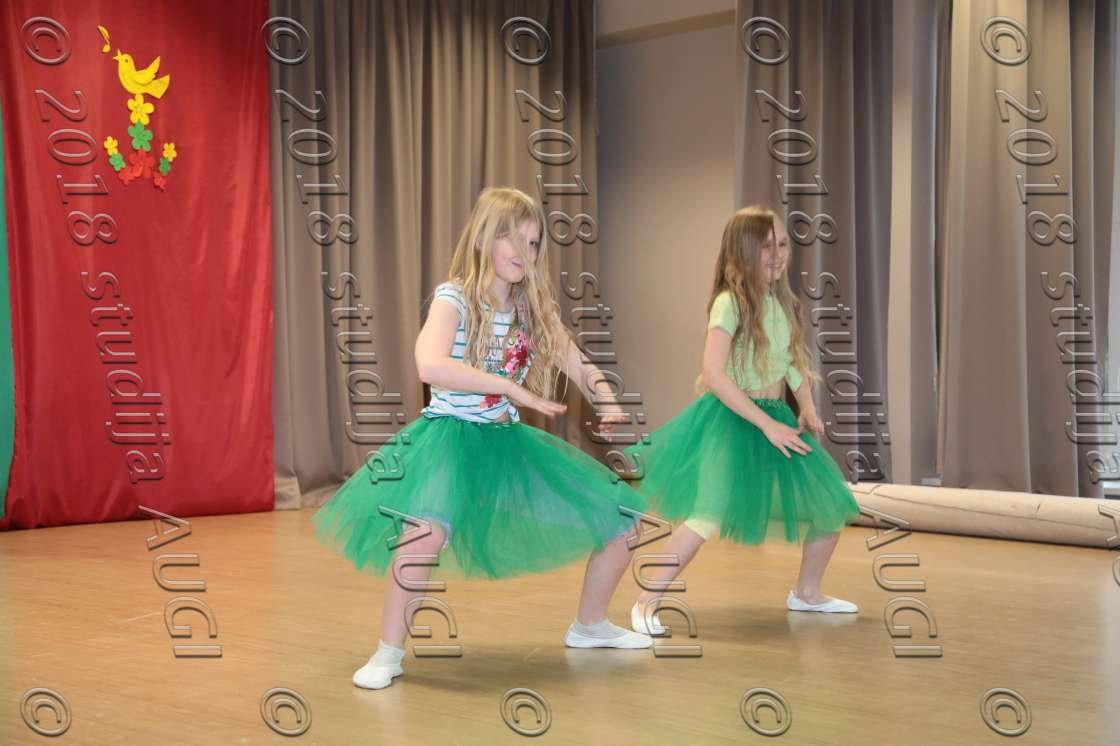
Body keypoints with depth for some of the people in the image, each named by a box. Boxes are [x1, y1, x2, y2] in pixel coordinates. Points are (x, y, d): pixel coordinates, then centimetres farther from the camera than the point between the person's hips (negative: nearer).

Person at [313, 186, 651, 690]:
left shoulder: (534, 309, 7)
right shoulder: (453, 299, -13)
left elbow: (581, 369, 9)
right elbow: (430, 366, -31)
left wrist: (608, 401, -13)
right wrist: (512, 388, -30)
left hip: (509, 441, 7)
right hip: (450, 436, -6)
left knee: (622, 520, 7)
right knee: (428, 528, -38)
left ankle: (589, 626, 30)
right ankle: (389, 653, -18)